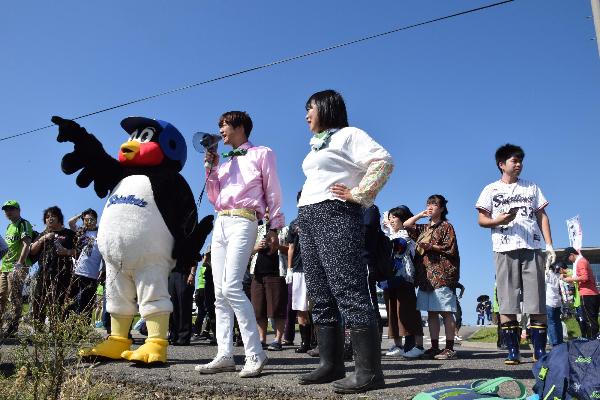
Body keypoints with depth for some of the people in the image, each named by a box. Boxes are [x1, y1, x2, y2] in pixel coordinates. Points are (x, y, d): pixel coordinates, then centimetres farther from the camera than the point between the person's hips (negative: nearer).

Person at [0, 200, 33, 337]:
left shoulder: (24, 224, -7)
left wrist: (19, 264, -27)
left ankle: (13, 327, -1)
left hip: (17, 267, -9)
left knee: (15, 298, -6)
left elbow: (26, 245, -18)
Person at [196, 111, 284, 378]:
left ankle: (255, 354, -14)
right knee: (220, 292, 1)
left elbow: (273, 192, 1)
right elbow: (213, 198, 20)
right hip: (221, 223, 8)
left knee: (231, 287, -20)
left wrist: (274, 227, -7)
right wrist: (211, 168, 10)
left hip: (243, 222, -8)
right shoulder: (225, 161, 24)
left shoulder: (262, 154, 6)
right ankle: (225, 355, 2)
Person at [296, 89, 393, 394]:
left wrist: (358, 194, -13)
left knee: (350, 291, -15)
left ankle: (369, 371, -14)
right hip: (307, 219, 10)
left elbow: (383, 160, -13)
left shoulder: (347, 135, 0)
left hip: (334, 215, -9)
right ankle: (331, 365, 9)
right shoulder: (317, 145, 26)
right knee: (321, 296, 5)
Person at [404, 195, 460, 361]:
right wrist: (420, 215, 14)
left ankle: (450, 348, -3)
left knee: (445, 312, -6)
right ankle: (435, 347, 12)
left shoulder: (446, 226, 2)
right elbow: (406, 225, 20)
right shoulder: (424, 228, 22)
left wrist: (431, 246, -11)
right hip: (425, 276, 7)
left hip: (442, 275, -7)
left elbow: (450, 248, -6)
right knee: (431, 313, 7)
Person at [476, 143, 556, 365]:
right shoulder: (491, 189, 12)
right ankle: (512, 352, 2)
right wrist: (499, 220, -15)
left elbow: (542, 216, 16)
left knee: (537, 303, -3)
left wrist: (549, 244, 4)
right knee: (506, 304, -4)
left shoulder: (531, 187, 20)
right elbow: (481, 220, 7)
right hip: (505, 249, -2)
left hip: (532, 248, 2)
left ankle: (540, 351, 3)